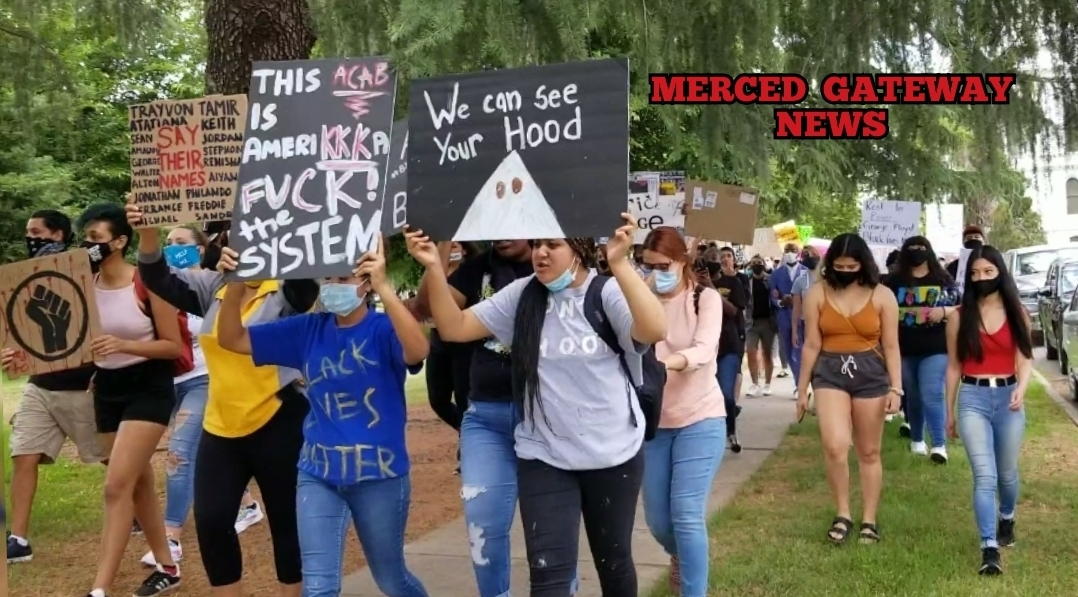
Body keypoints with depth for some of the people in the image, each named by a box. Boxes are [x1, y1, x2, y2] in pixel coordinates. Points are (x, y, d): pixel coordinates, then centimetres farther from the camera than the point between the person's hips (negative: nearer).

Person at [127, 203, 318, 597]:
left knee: (287, 521, 8)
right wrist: (148, 234, -13)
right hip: (221, 428, 6)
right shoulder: (214, 288, 9)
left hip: (277, 426, -5)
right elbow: (159, 279, 5)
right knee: (210, 521, 7)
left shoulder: (288, 291, -7)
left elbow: (304, 276, -28)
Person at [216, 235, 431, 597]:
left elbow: (418, 351, -35)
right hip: (318, 475, 3)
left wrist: (384, 287, -43)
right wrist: (236, 284, -15)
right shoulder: (308, 330, 1)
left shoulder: (384, 329, -12)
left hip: (378, 475, -3)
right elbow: (231, 339, 3)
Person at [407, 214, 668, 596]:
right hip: (543, 457, 1)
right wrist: (433, 267, -17)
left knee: (614, 560, 19)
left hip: (613, 455, -1)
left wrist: (619, 263, -39)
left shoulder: (609, 293, -10)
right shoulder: (521, 295, -1)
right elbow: (454, 328, -4)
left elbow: (655, 330, -29)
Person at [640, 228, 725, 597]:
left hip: (699, 419, -3)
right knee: (657, 520, 11)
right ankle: (680, 558, 45)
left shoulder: (706, 298, -6)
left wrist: (663, 362, -42)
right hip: (653, 422, 3)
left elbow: (704, 351, -23)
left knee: (687, 516, -10)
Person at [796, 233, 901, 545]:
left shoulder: (882, 295, -2)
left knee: (869, 452, 9)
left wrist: (895, 387, -6)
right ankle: (842, 515, 1)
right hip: (829, 372, 0)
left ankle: (869, 520, 22)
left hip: (870, 373, 1)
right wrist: (802, 389, 3)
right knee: (835, 446, -18)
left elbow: (891, 346, 0)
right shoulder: (818, 293, -1)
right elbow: (811, 344, 2)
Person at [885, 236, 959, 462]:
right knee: (912, 396, 12)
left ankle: (939, 444, -11)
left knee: (932, 395, -12)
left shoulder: (944, 280, 5)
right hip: (904, 350, 2)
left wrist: (943, 311, -14)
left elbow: (962, 307, 7)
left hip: (935, 349, -2)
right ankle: (916, 440, 26)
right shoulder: (894, 281, 5)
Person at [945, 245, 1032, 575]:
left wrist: (1022, 388, -24)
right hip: (973, 399, -1)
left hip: (1008, 397, 2)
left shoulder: (1017, 313, 3)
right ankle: (990, 549, -11)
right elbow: (954, 366, 6)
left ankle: (1007, 520, 46)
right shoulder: (960, 317, 0)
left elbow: (1025, 358, -3)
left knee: (1007, 473, 17)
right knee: (985, 476, -11)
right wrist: (950, 411, 10)